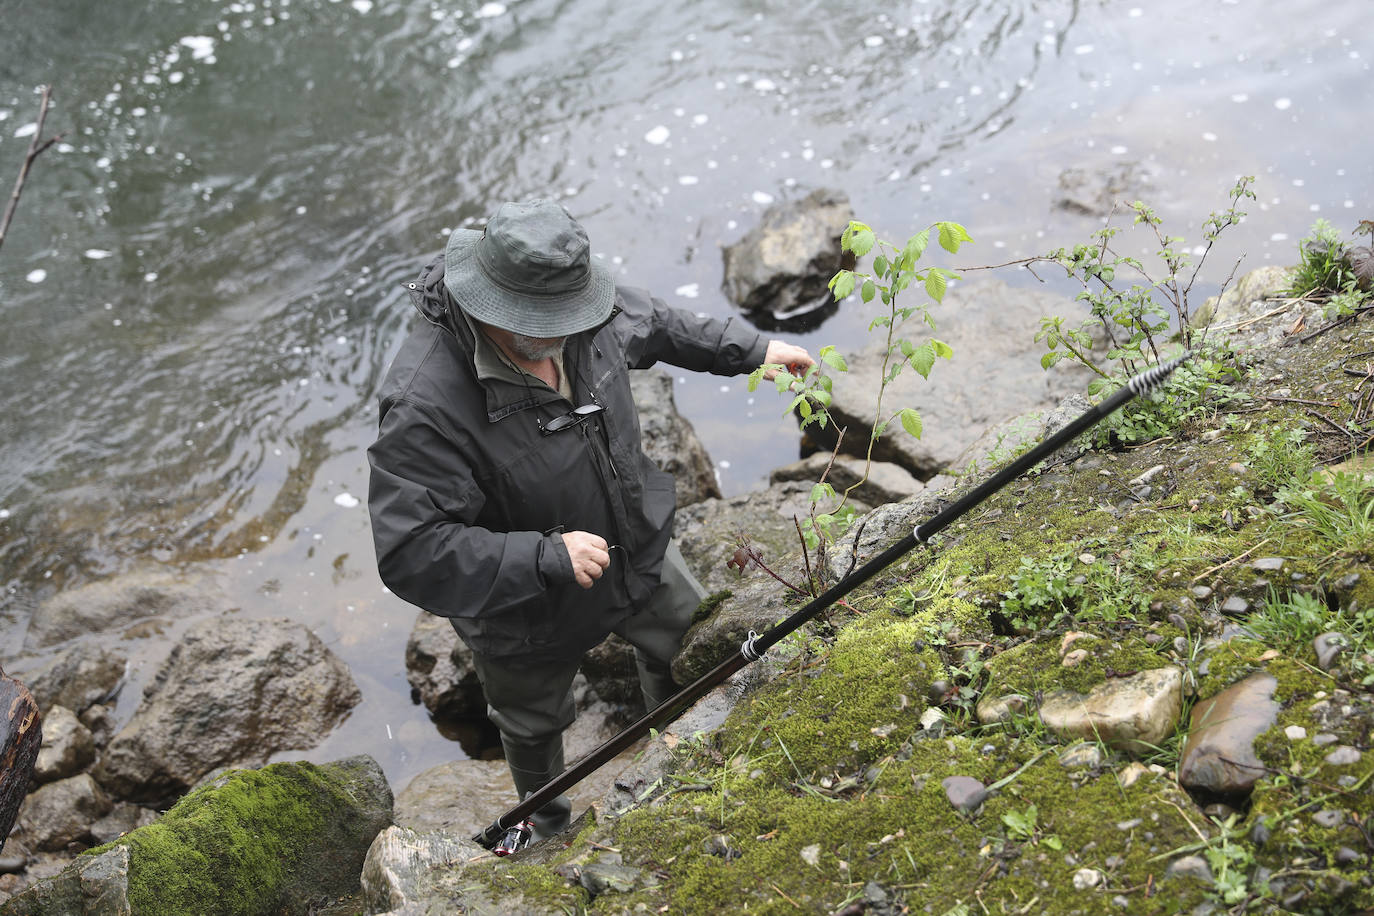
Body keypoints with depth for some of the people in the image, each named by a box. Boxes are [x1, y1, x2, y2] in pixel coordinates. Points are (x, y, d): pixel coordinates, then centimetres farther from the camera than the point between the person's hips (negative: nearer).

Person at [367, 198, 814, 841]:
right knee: (535, 723, 24)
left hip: (637, 547, 5)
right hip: (527, 607, -5)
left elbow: (652, 325, 6)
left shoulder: (580, 313, -19)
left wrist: (751, 351, 9)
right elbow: (409, 553, -42)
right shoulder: (425, 404, -41)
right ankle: (545, 825, 59)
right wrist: (546, 556, -44)